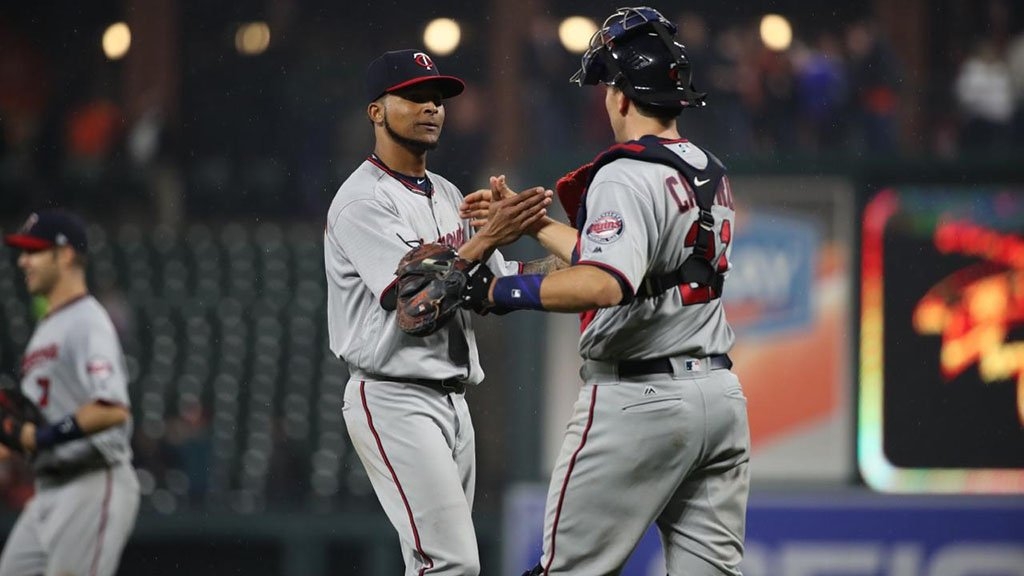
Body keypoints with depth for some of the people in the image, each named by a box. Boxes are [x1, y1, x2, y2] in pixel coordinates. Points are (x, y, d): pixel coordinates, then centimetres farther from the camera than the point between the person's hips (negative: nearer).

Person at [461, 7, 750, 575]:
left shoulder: (625, 176, -13)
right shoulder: (710, 175, 14)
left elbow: (603, 286, -30)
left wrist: (502, 290, -21)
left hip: (639, 400, -8)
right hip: (719, 395, 8)